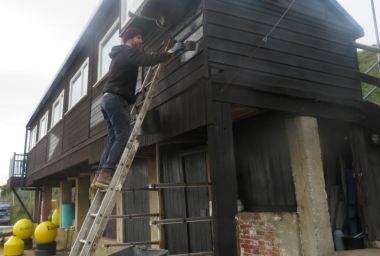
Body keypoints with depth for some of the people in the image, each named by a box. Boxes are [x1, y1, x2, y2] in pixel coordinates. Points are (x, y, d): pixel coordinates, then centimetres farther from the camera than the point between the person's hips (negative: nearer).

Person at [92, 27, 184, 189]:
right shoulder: (128, 52, -1)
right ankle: (105, 175, -24)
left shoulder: (120, 55, 30)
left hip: (108, 99, 10)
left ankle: (99, 177, -2)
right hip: (116, 99, -10)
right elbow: (147, 60, -20)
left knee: (114, 140, 5)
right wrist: (171, 52, -16)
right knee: (123, 138, -16)